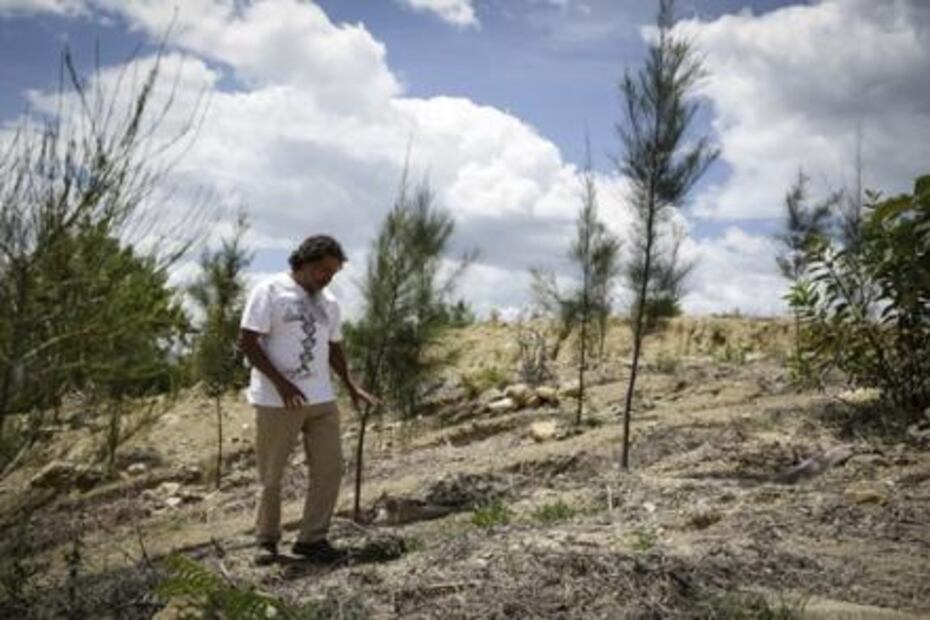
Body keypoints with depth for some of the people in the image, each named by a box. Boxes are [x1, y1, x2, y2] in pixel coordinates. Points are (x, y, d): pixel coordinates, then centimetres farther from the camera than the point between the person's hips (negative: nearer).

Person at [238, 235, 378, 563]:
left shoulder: (329, 303, 13)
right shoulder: (269, 292, -8)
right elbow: (247, 342, -13)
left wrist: (352, 387, 11)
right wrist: (280, 382, -21)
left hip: (321, 400, 6)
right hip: (276, 401, -6)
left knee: (330, 468, 1)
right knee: (272, 475, 6)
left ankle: (312, 538, 12)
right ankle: (267, 540, 23)